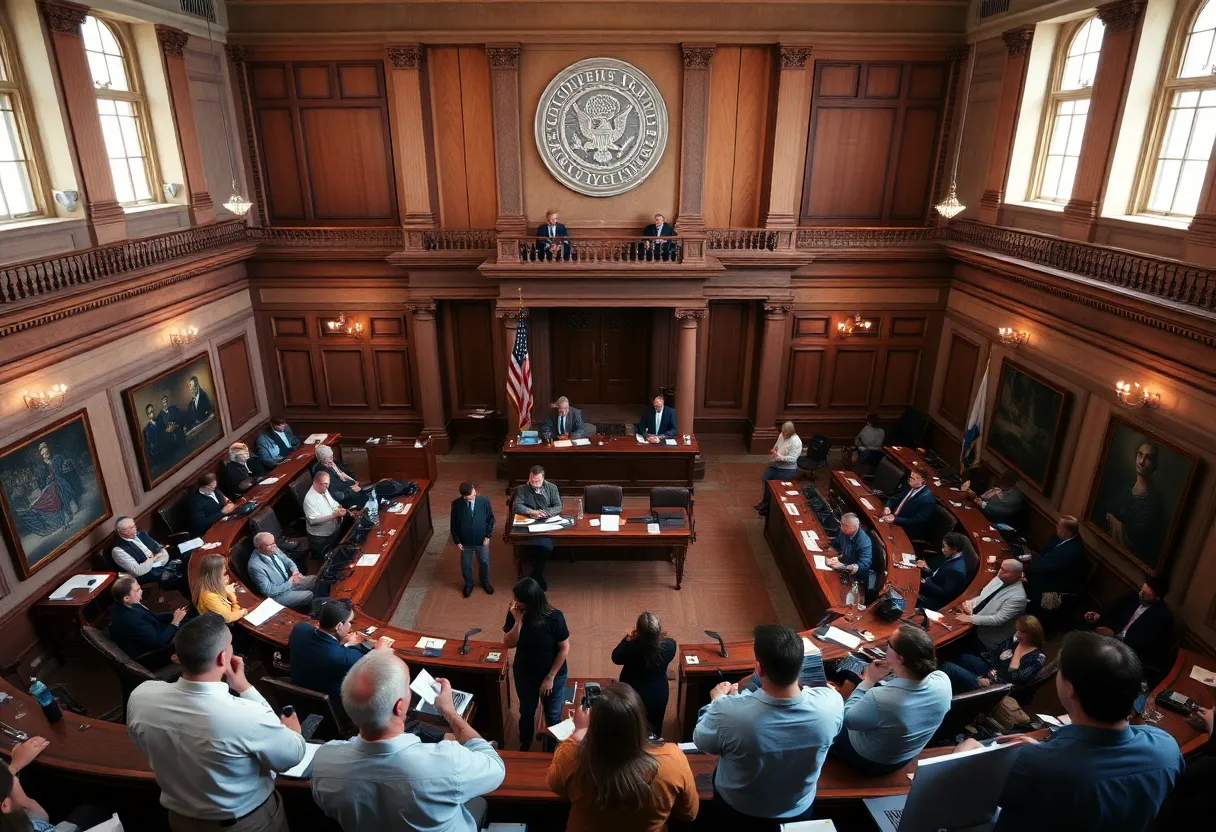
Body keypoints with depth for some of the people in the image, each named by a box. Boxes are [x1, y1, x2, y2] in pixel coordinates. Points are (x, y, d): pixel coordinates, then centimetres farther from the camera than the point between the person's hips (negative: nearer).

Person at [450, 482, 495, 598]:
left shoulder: (484, 501, -18)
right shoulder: (456, 504, -18)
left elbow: (491, 519, -6)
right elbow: (453, 524, -7)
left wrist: (488, 536, -7)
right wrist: (457, 541, -5)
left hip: (482, 540, 0)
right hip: (465, 541, 0)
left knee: (484, 562, 20)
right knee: (465, 565, 18)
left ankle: (485, 582, 47)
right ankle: (468, 584, 45)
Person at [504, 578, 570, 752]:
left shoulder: (554, 617, -29)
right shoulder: (514, 613, -19)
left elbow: (564, 648, -20)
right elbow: (508, 643, -18)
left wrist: (550, 677, -16)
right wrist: (518, 621, -34)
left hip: (553, 675, -3)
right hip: (524, 673, 3)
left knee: (552, 715, 19)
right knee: (526, 712, 26)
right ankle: (524, 747, 54)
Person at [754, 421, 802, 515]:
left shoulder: (796, 442, -21)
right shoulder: (781, 435, 2)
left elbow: (792, 459, -23)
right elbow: (776, 446, 17)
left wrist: (781, 457, -33)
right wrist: (773, 451, -4)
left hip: (788, 469, -7)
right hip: (777, 464, 7)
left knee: (770, 481, -20)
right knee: (764, 475, -18)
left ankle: (766, 504, -1)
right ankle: (763, 501, -9)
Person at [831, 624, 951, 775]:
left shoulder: (878, 699, -44)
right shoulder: (943, 680, -27)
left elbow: (848, 719, -21)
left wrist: (869, 680, -16)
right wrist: (891, 673, -12)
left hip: (869, 761, -5)